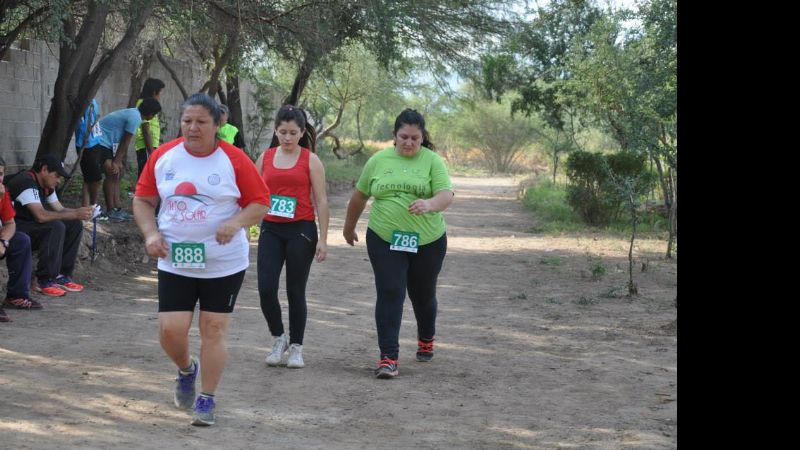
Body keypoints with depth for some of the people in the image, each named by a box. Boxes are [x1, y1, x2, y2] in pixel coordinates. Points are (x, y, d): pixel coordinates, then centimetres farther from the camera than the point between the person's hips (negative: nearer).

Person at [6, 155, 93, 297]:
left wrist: (80, 212, -9)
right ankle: (44, 281, -25)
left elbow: (60, 209, 12)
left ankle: (62, 275, -1)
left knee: (74, 225, -1)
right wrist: (75, 214, -28)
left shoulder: (46, 185, 9)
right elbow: (41, 215, -32)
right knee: (56, 227, -30)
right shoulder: (26, 182, -22)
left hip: (30, 226, 10)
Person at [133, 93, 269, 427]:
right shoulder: (162, 157, 1)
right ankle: (186, 370, 31)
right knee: (170, 330, -3)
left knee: (213, 330, 3)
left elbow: (260, 202, -4)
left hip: (224, 263, -2)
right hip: (174, 262, 2)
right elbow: (142, 200, 11)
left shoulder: (234, 160, -7)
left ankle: (207, 400, 17)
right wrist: (151, 233, -6)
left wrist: (236, 222, -22)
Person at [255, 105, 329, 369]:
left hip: (301, 230, -2)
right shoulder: (265, 157, 8)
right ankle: (278, 338, 15)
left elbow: (321, 201, -2)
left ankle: (296, 347, 17)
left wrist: (323, 239, -7)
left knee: (295, 291, 3)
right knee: (266, 288, -8)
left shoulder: (310, 160, -1)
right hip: (271, 230, 3)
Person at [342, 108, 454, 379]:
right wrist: (349, 226, 22)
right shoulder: (378, 160, 2)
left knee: (423, 295, 16)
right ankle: (388, 357, -9)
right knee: (389, 295, -9)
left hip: (427, 242, 0)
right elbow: (360, 195, 14)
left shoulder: (433, 161, -4)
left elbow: (446, 195, -15)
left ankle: (426, 340, 43)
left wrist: (430, 204, -36)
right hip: (384, 240, 0)